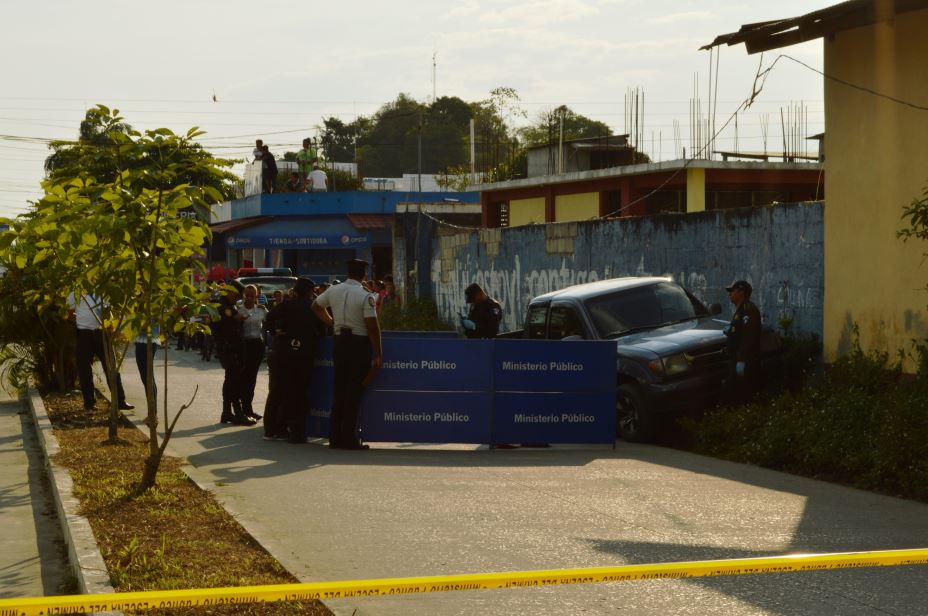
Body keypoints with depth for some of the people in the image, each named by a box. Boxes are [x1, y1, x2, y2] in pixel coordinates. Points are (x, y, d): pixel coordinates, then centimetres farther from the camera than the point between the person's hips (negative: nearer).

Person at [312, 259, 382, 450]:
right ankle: (350, 439, -2)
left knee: (339, 389, 12)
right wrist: (378, 354, -12)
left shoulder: (334, 291, 4)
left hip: (340, 340, 5)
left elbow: (316, 306, 21)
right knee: (355, 391, -1)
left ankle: (335, 437, 14)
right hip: (359, 343, -5)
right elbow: (372, 326, -17)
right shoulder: (365, 297, -14)